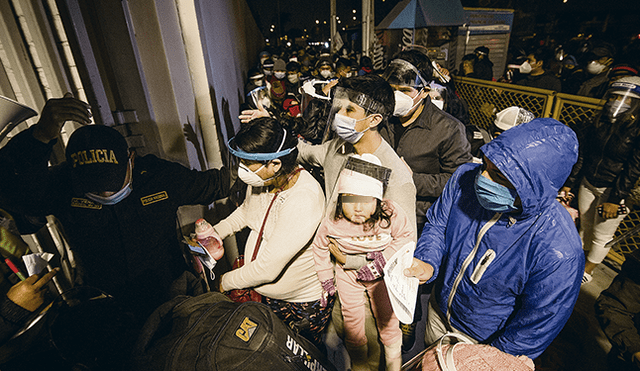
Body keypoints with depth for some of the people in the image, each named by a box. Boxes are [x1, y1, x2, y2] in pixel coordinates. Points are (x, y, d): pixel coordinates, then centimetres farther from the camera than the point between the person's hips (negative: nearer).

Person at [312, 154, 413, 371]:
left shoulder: (392, 215, -33)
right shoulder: (332, 223, -30)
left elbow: (405, 236, -12)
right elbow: (319, 247, -9)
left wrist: (384, 258, -24)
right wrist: (325, 278, 0)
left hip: (382, 273, 0)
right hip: (348, 273, 0)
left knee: (386, 316, 19)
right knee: (352, 318, 17)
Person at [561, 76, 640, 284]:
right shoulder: (599, 123, 2)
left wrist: (615, 199, -16)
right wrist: (570, 184, 5)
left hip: (613, 191, -4)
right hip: (587, 185, 5)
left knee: (601, 236, 8)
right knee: (585, 227, 18)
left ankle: (588, 271, 26)